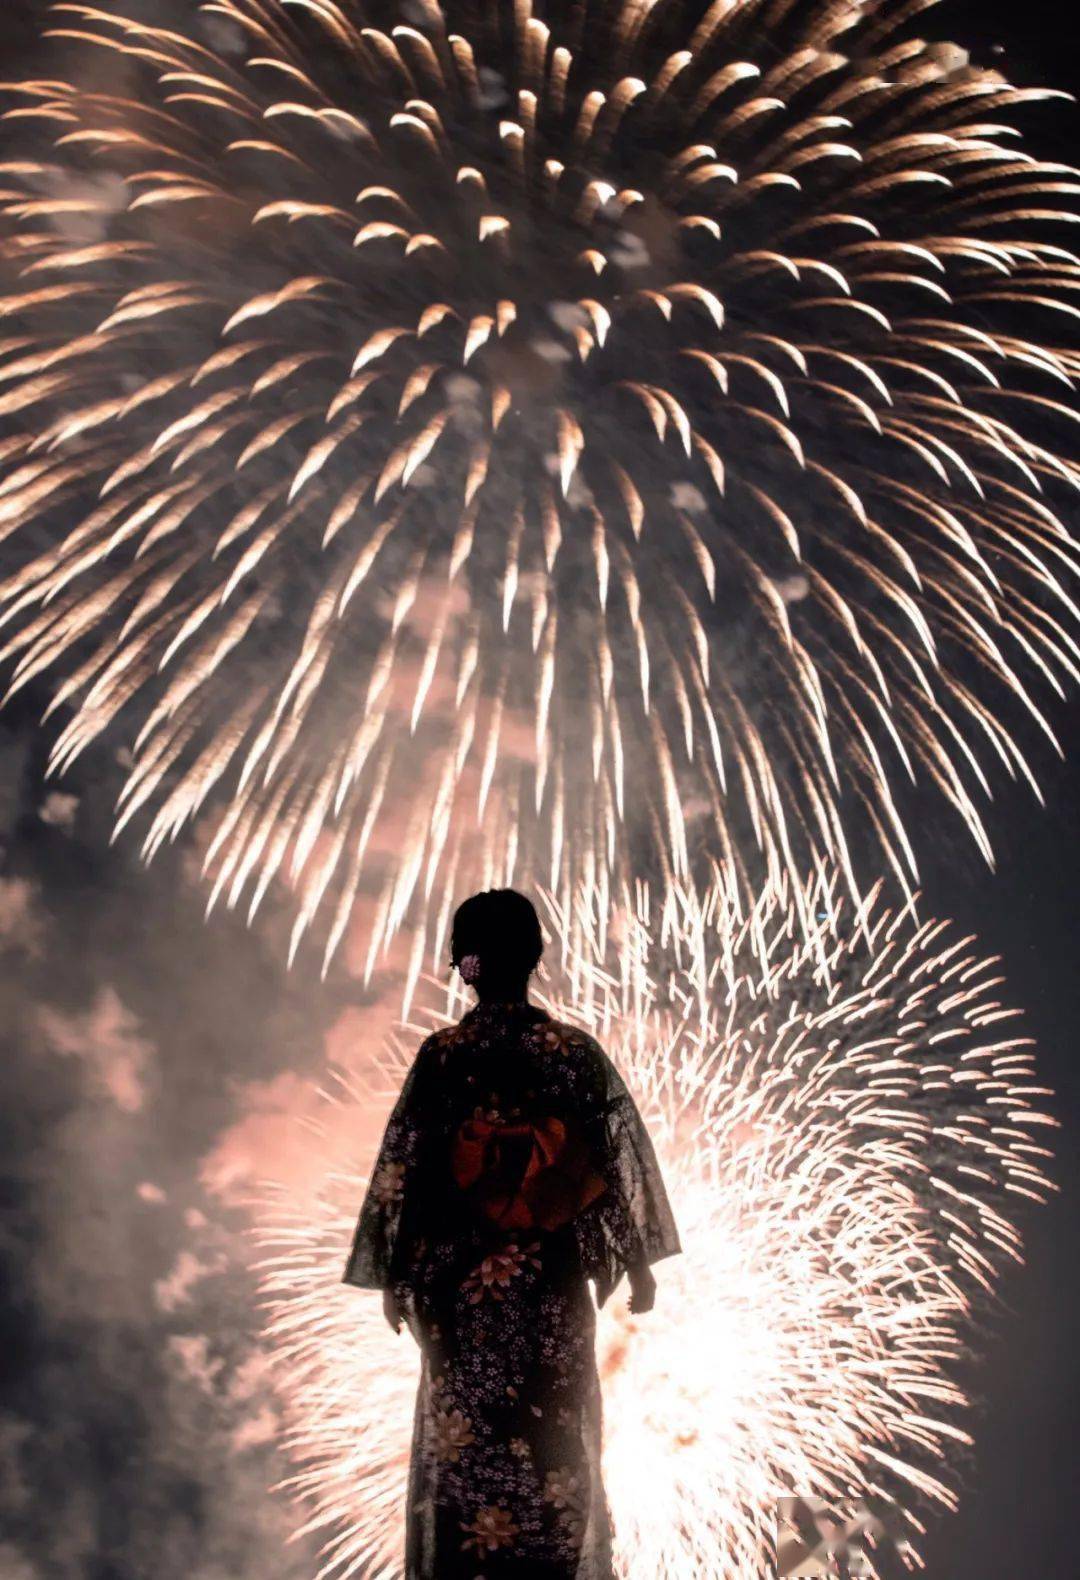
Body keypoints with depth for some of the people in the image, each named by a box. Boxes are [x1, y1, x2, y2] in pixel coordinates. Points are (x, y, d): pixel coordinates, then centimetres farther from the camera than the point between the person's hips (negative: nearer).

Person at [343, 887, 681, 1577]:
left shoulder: (443, 1054, -8)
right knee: (557, 1439, 14)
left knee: (464, 1444, 11)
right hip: (555, 1281, 1)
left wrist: (396, 1273, 4)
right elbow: (618, 1158, -2)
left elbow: (403, 1169, -6)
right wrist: (637, 1259, 7)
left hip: (463, 1281, -1)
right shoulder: (576, 1050, -5)